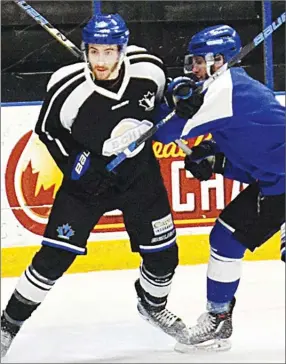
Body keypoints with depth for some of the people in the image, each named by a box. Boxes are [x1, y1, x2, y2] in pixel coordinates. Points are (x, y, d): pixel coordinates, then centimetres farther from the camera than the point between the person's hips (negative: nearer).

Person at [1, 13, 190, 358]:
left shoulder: (149, 69, -19)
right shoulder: (68, 88, -26)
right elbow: (48, 129, -8)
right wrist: (75, 165, -14)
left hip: (140, 174, 3)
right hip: (88, 177, -3)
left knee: (162, 254, 8)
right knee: (54, 257, -9)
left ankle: (152, 304, 40)